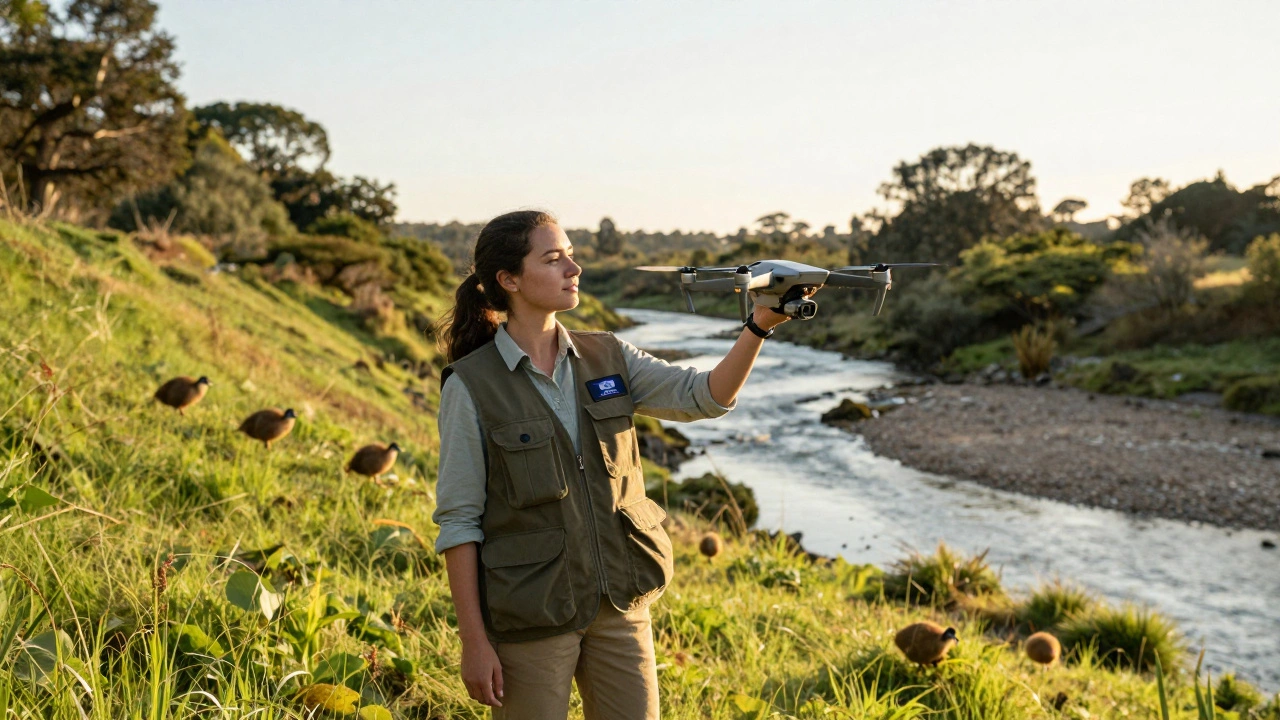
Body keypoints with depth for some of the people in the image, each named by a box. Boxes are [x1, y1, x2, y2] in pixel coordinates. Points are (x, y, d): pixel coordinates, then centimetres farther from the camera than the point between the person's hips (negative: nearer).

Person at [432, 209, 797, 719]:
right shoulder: (470, 386, -10)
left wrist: (760, 325, -21)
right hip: (530, 615, -4)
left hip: (621, 602, 5)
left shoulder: (607, 358, 4)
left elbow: (705, 396, -5)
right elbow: (458, 521, -9)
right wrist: (474, 640, -11)